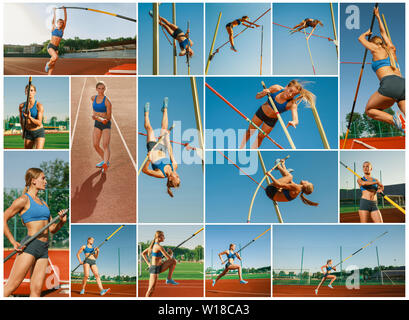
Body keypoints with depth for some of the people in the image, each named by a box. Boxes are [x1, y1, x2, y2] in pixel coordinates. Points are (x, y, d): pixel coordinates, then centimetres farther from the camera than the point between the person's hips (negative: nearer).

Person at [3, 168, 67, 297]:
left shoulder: (43, 203, 20)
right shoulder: (23, 199, -1)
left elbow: (52, 229, 22)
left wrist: (62, 221, 1)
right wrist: (14, 242, -11)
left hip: (44, 249, 7)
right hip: (29, 246, -7)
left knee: (36, 291, 3)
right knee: (10, 287, -8)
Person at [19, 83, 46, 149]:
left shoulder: (39, 105, -11)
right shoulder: (21, 106, 1)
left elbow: (39, 123, -18)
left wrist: (29, 117, -32)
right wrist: (24, 131, 18)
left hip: (39, 132, -4)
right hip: (28, 133, 4)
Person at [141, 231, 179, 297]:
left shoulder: (153, 245, 7)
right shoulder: (159, 247, -20)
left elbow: (143, 253, 16)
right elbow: (169, 257, -17)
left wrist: (148, 263, 13)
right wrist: (171, 254, 7)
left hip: (159, 267, 9)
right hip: (155, 269, -9)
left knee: (173, 261, 7)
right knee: (151, 289, -5)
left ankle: (169, 279, 10)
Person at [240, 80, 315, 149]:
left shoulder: (292, 104, -33)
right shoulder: (276, 88, -28)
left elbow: (296, 120, -48)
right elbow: (257, 96, -18)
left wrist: (293, 122, -72)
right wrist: (263, 93, -41)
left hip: (271, 120, -1)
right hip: (261, 112, 2)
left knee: (260, 137, 10)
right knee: (249, 131, 16)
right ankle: (240, 149, 39)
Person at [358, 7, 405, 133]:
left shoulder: (377, 49, 17)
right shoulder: (391, 49, 32)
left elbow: (361, 38, 36)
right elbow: (383, 33, 51)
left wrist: (367, 33, 56)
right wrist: (377, 16, 63)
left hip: (389, 84, -5)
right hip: (403, 84, 5)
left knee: (369, 110, 11)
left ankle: (396, 120, -17)